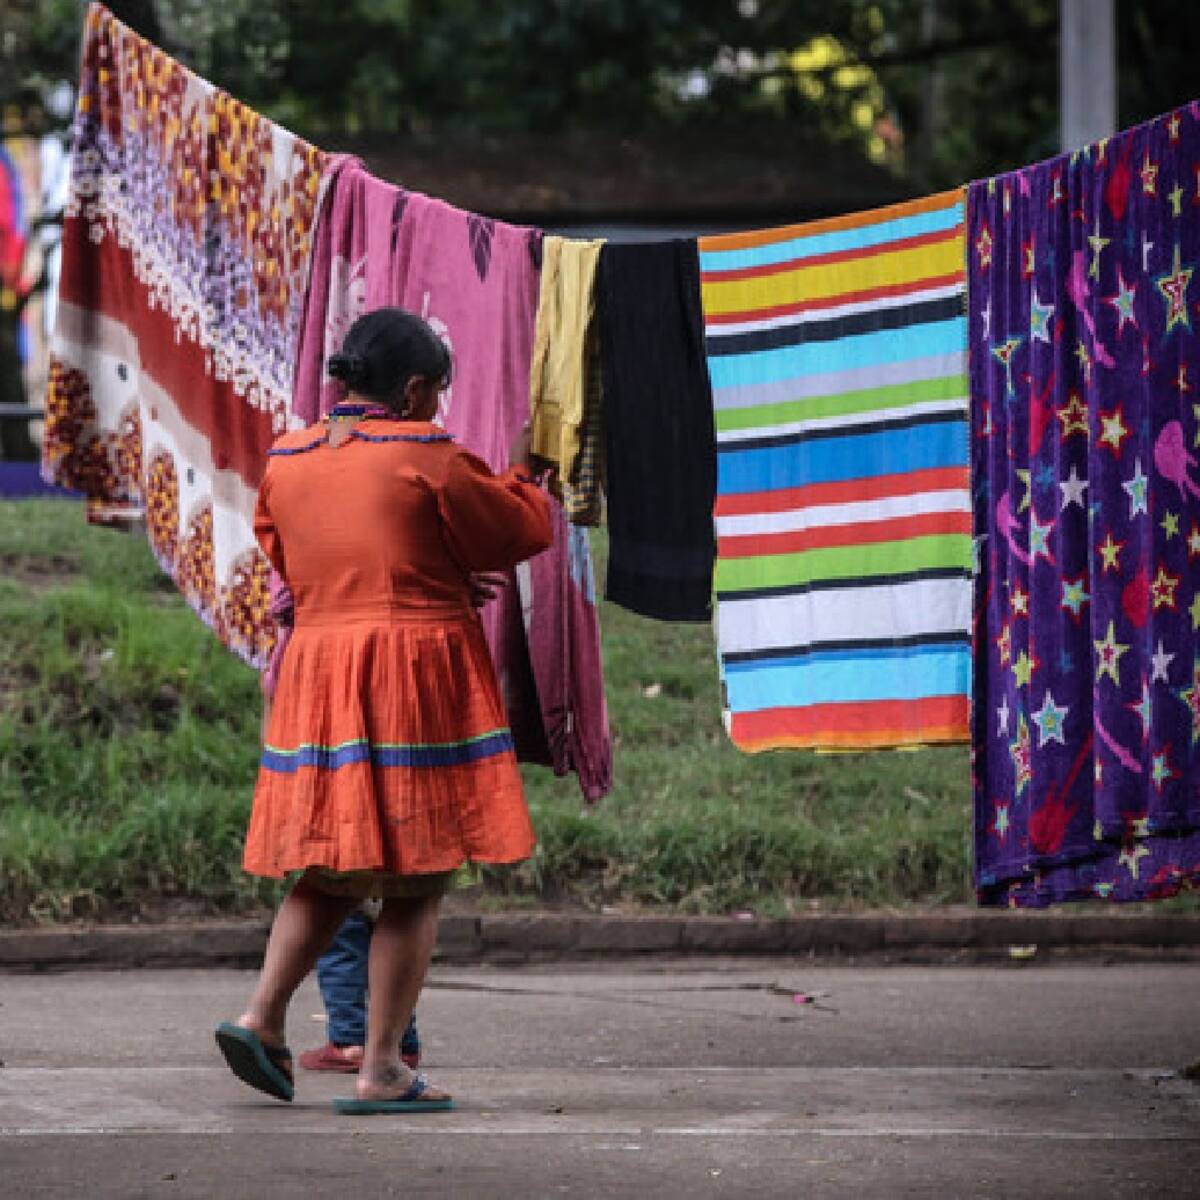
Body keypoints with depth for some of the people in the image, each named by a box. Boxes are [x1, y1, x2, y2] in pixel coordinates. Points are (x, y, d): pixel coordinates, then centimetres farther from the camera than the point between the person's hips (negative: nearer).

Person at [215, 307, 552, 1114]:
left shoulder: (286, 462, 8)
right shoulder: (425, 455, -9)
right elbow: (519, 532, 0)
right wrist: (524, 476, 23)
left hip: (316, 669, 6)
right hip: (419, 679, -6)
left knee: (332, 873, 18)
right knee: (416, 886, 1)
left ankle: (263, 1014, 1)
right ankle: (382, 1069, 0)